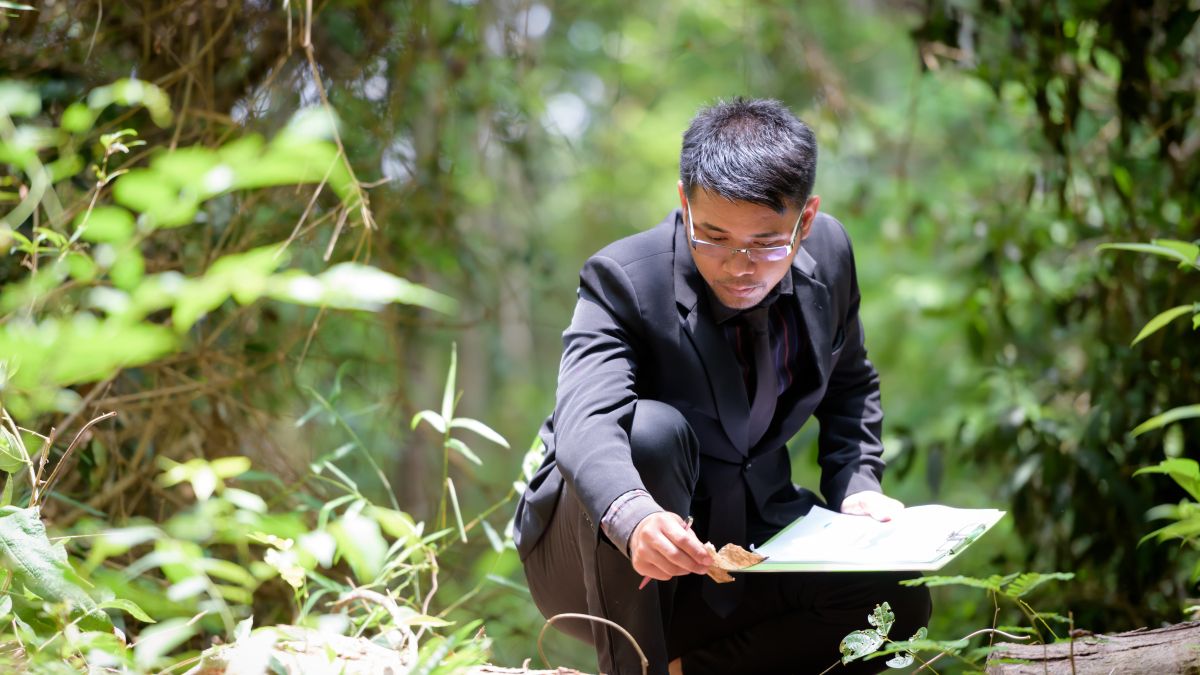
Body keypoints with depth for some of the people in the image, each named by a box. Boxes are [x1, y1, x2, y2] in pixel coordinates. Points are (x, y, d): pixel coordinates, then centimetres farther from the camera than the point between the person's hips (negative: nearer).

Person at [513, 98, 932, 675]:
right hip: (603, 558, -5)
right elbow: (585, 422, -40)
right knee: (651, 432, -36)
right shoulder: (623, 279, -23)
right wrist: (634, 518, -61)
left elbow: (849, 385, 13)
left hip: (745, 533, 5)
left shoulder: (829, 253, -6)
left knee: (897, 600, -17)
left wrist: (856, 487, -4)